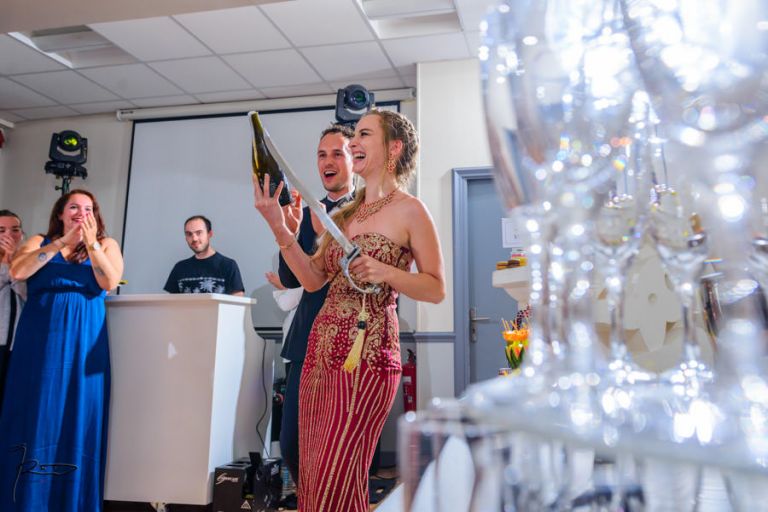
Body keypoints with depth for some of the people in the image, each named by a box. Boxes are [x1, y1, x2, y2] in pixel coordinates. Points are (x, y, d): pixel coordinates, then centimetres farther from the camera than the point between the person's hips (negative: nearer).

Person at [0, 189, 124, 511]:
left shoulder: (106, 244, 9)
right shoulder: (39, 242, 10)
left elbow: (110, 283, -7)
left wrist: (91, 244, -13)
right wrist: (62, 242, -13)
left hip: (84, 342, 0)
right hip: (39, 340, 0)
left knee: (78, 417, 1)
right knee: (34, 414, 1)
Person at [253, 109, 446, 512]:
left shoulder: (409, 211, -3)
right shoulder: (345, 212, 16)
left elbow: (436, 289, -2)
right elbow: (313, 279, 8)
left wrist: (387, 273, -18)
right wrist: (278, 226, -1)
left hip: (368, 353, -7)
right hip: (322, 346, 7)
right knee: (310, 474, 12)